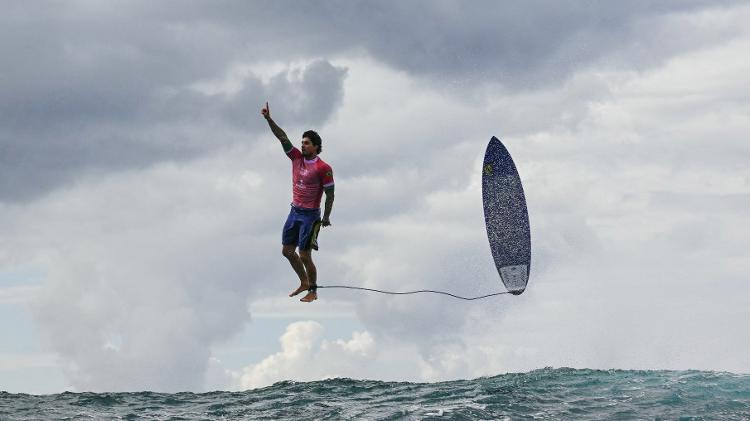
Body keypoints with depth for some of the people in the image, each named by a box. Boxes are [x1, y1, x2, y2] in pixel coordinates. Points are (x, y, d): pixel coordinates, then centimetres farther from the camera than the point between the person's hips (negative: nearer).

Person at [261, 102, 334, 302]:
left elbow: (330, 194, -10)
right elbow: (282, 137, -2)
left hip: (310, 215, -7)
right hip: (294, 211, 7)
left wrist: (326, 217, -9)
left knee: (304, 255, -4)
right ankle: (304, 283, 29)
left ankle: (313, 291, 11)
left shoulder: (323, 168, -14)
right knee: (287, 250, 12)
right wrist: (269, 119, -10)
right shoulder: (297, 158, 3)